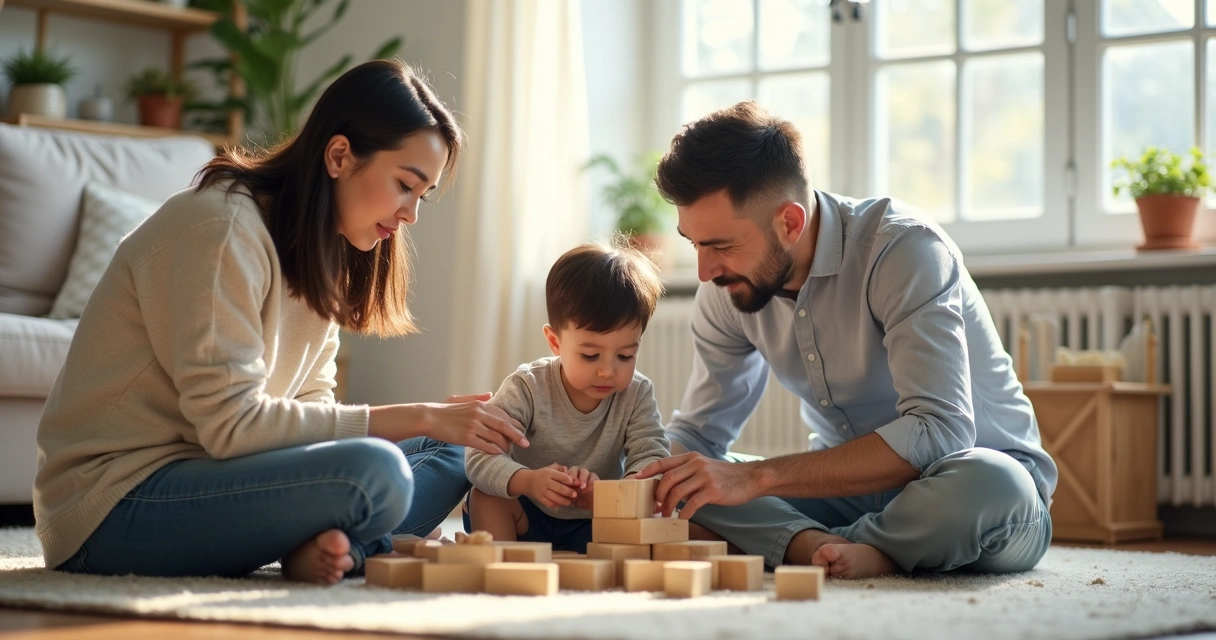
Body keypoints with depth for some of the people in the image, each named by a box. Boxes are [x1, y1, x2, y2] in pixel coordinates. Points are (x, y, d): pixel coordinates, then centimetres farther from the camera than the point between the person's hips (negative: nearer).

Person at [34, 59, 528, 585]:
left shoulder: (321, 249, 12)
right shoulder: (221, 226, -17)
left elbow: (309, 406, 7)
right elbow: (229, 423, -23)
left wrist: (331, 530, -15)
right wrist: (417, 417, -21)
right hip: (117, 504, -10)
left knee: (447, 454, 2)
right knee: (375, 473, -31)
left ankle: (328, 548, -17)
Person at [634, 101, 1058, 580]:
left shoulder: (906, 249, -23)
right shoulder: (726, 289, -3)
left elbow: (938, 432, -33)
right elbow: (698, 429, 9)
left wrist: (756, 478, -38)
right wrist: (642, 483, -16)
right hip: (850, 485, 5)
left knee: (987, 485, -41)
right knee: (680, 483, -15)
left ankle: (803, 547, -21)